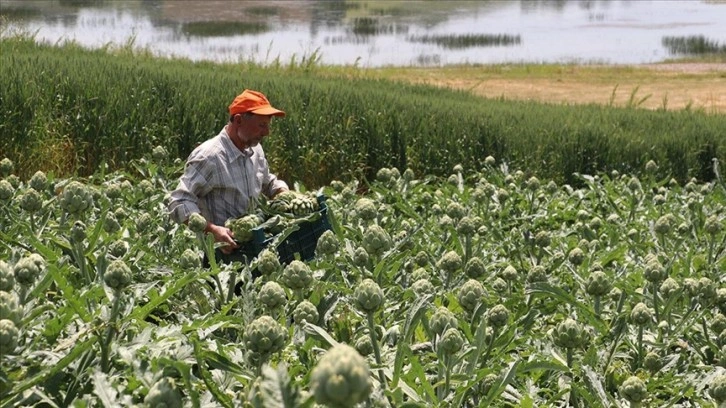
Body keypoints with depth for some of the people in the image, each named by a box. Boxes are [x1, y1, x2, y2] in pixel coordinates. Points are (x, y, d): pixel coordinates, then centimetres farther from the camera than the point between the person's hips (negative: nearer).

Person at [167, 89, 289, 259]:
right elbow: (179, 203, -22)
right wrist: (212, 230, -34)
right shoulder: (209, 157, -18)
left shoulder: (255, 149, 7)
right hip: (221, 251, -8)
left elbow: (269, 183, 26)